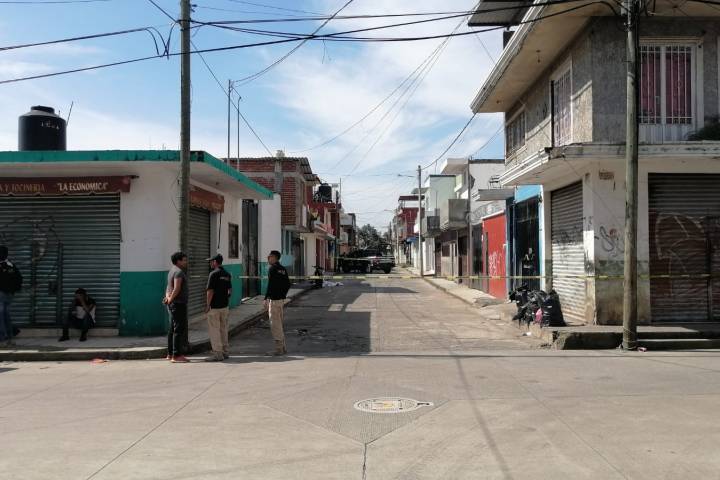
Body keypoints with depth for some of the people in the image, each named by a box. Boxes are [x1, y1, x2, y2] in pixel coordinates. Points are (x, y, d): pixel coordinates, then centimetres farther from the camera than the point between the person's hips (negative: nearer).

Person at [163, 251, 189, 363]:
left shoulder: (172, 271, 17)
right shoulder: (179, 272, -14)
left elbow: (169, 288, 14)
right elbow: (177, 289, -23)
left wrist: (167, 297, -3)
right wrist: (170, 299, -11)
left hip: (173, 304, 10)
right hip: (178, 304, -10)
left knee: (172, 329, 14)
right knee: (180, 329, -9)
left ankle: (170, 354, 20)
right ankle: (176, 355, -10)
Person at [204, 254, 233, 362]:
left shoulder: (214, 274, -14)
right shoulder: (227, 274, 10)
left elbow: (210, 291, -16)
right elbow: (230, 290, 15)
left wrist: (208, 306, -11)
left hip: (215, 307, -8)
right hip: (225, 306, 8)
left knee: (214, 330, -2)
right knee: (223, 329, 15)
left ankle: (218, 354, -2)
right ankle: (225, 352, 20)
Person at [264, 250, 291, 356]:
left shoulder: (272, 269, -13)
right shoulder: (283, 269, 12)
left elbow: (270, 285, -18)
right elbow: (288, 284, 15)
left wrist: (266, 299, -14)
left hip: (273, 299, -9)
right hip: (281, 299, 9)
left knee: (275, 324, -3)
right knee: (279, 323, 16)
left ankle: (279, 348, -1)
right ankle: (283, 347, 20)